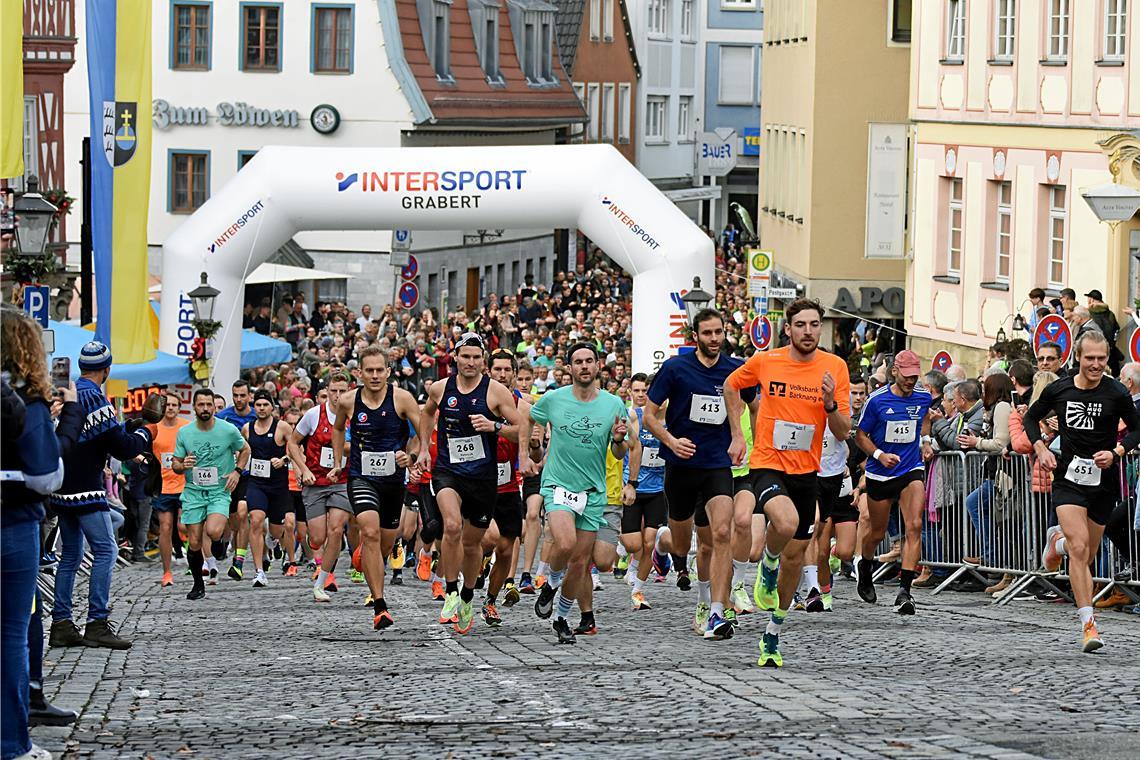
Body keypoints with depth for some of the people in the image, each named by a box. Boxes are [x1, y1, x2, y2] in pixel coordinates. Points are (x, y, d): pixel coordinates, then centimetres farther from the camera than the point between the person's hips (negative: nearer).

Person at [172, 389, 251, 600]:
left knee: (213, 532, -27)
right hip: (193, 491, 2)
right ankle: (198, 584, 19)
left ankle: (225, 530, 9)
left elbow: (245, 450, 13)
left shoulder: (228, 430, -5)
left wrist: (237, 471, -1)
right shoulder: (184, 433, 0)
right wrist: (183, 465, -16)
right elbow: (175, 464, 8)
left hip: (220, 491, -2)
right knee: (194, 543, 0)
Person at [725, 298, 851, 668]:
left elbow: (842, 432, -2)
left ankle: (772, 638, 27)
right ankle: (768, 567, 1)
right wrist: (737, 435, 10)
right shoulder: (764, 362, -5)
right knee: (786, 522, -34)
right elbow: (731, 386, 16)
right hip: (767, 466, -3)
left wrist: (830, 404, -21)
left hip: (806, 472, 3)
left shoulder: (835, 367, -3)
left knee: (794, 557, 10)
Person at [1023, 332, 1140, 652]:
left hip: (1104, 481, 1)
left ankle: (1058, 539, 47)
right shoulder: (1059, 390, -2)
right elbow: (1031, 417, 15)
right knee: (1079, 549, -18)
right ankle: (1088, 624, -15)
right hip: (1068, 478, -1)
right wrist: (1041, 448, -1)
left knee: (1086, 554, 12)